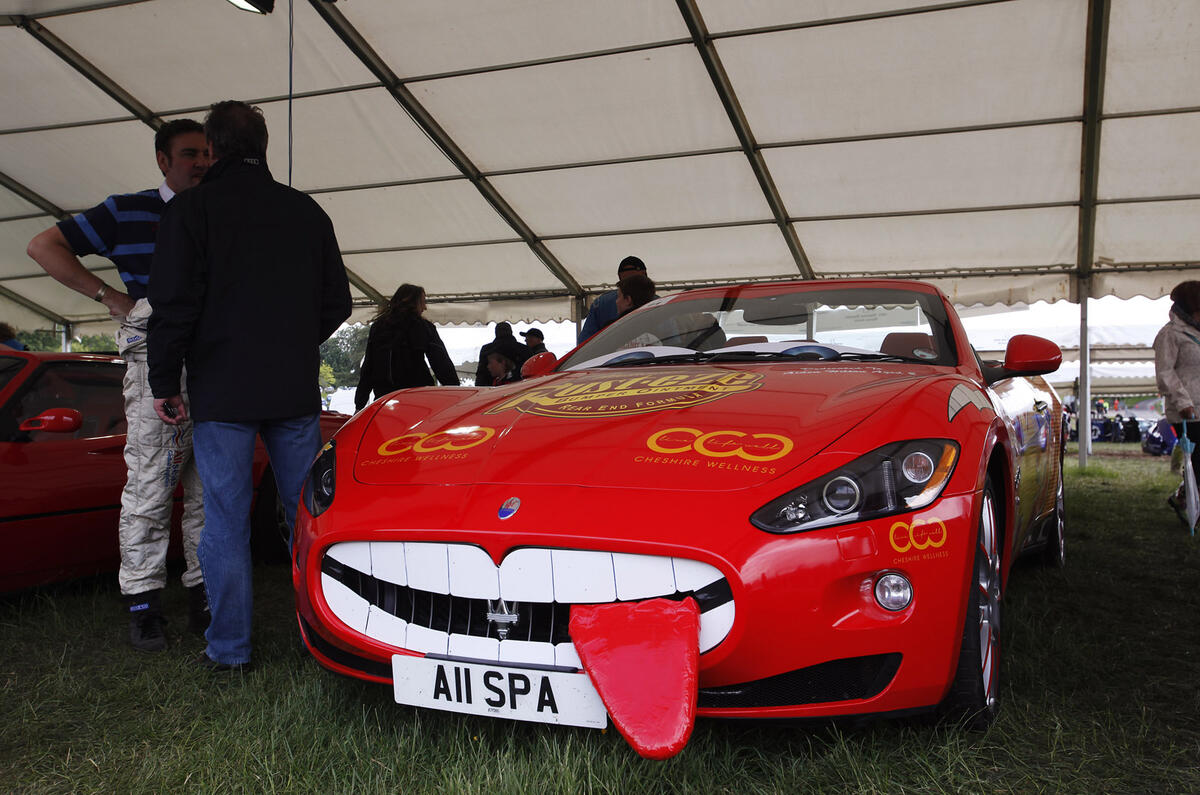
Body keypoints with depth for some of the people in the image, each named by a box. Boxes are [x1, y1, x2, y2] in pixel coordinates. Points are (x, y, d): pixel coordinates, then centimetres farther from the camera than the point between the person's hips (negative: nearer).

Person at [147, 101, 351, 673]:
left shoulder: (193, 207, -3)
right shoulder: (306, 211, 10)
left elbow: (174, 304, -9)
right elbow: (337, 303, 13)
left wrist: (165, 384, 0)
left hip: (222, 392, -3)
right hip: (296, 390, 4)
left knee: (226, 522, 3)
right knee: (308, 514, 9)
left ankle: (229, 649, 8)